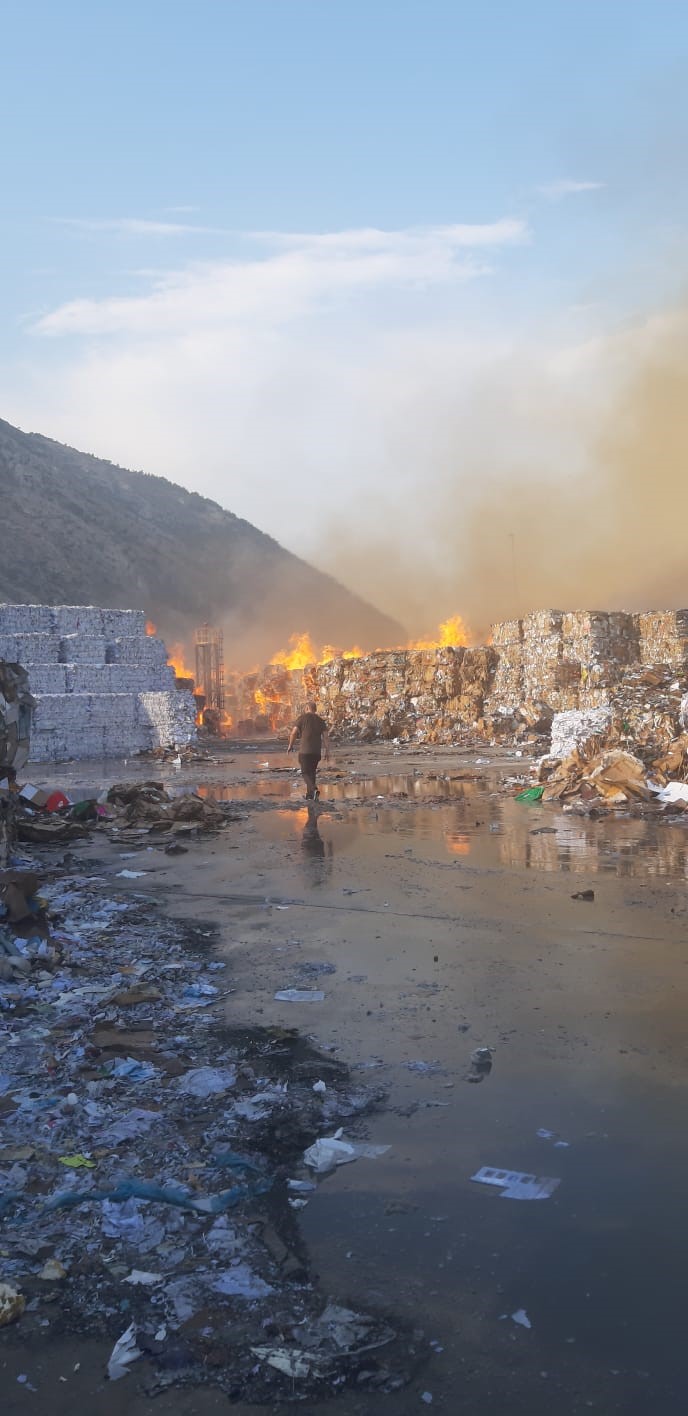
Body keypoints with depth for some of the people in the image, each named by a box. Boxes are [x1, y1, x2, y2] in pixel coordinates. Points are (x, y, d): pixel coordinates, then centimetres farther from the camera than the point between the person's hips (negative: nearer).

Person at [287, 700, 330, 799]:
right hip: (317, 751, 4)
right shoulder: (320, 721, 9)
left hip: (304, 750, -4)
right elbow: (325, 737, 0)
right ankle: (309, 795, 20)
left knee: (305, 773, 1)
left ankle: (314, 789, -24)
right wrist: (327, 751, 0)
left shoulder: (302, 718, -2)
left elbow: (293, 733, -8)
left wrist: (290, 745, 6)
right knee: (312, 772, 18)